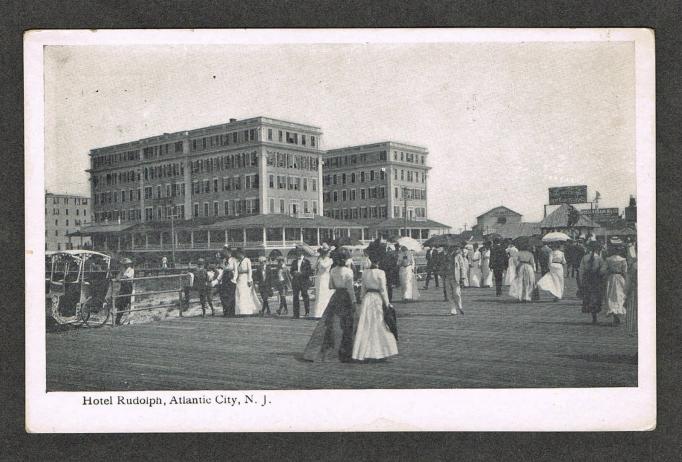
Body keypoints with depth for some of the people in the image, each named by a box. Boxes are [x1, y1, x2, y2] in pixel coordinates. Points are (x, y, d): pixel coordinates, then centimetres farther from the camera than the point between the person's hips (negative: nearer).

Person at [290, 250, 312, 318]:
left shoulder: (306, 262, 2)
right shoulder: (294, 262, 15)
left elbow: (310, 272, -3)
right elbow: (292, 271, 19)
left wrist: (301, 273, -14)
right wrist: (294, 273, -5)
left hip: (304, 281, -3)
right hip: (295, 281, 4)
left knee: (305, 295, -6)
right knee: (295, 296, -1)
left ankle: (307, 312, 11)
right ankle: (296, 314, 2)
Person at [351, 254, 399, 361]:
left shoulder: (365, 272, 4)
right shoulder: (380, 273, -9)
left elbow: (363, 288, 11)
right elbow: (383, 289, -9)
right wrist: (387, 303, -3)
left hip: (367, 297, 4)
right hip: (378, 298, -4)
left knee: (364, 325, 6)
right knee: (381, 325, 5)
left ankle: (361, 351, 6)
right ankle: (385, 350, 10)